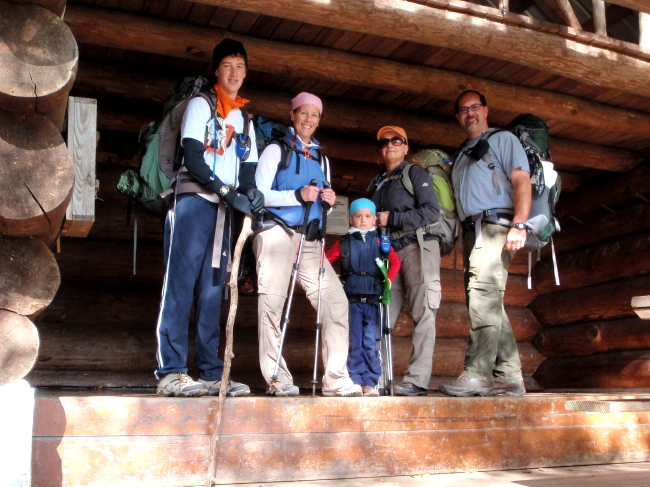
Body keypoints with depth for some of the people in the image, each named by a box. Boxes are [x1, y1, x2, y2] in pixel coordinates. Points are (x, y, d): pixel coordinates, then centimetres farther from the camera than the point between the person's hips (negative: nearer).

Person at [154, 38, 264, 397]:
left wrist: (251, 191, -8)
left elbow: (247, 167, 16)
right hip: (194, 201, -6)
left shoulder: (245, 118, 23)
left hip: (224, 208, 6)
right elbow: (192, 158, -7)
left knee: (212, 290, 4)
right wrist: (227, 192, -17)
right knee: (181, 284, -11)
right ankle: (171, 372, -12)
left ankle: (211, 372, 5)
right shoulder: (201, 105, 5)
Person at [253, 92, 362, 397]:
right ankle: (277, 378, -3)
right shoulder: (276, 150, 7)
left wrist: (328, 201, 4)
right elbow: (260, 194, -4)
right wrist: (297, 195, -16)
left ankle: (335, 379, -4)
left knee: (335, 301, -7)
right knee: (272, 302, -8)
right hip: (277, 233, -5)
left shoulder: (321, 159, 25)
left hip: (309, 241, 5)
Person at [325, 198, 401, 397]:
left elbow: (395, 262, 13)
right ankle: (355, 381, 8)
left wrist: (387, 281, 2)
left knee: (371, 344, -1)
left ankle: (370, 382, 6)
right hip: (351, 299, 0)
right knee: (354, 343, 2)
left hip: (373, 299, 0)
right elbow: (326, 260, 10)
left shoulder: (380, 242, 7)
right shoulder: (344, 243, 7)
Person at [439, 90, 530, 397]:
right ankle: (509, 377, 6)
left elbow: (522, 181, -5)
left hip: (493, 225, -8)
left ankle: (477, 374, -23)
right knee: (490, 305, 3)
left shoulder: (502, 139, 7)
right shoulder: (461, 155, 28)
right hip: (471, 233, 8)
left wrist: (519, 225, -18)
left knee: (483, 297, -19)